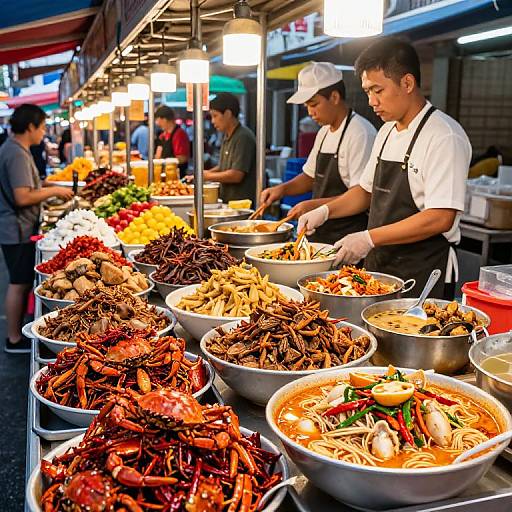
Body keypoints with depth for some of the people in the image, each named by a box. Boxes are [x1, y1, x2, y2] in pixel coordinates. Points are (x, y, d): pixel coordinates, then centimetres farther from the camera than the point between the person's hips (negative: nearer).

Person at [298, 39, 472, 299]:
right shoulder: (387, 132, 10)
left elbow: (440, 218, -23)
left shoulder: (444, 136, -16)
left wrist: (369, 238, -22)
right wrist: (325, 211, 4)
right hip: (379, 263, 8)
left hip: (422, 273, -7)